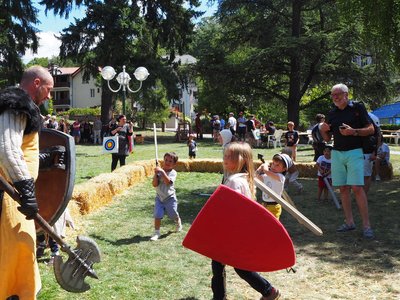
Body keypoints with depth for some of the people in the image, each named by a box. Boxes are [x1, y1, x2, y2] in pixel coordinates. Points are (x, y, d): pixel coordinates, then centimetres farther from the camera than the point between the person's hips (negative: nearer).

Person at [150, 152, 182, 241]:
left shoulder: (173, 172, -10)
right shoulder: (159, 171, -2)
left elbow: (168, 181, -29)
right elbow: (155, 184, -11)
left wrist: (162, 171, -32)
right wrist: (156, 174, -21)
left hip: (170, 197, -2)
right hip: (159, 197, 2)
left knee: (173, 215, 11)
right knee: (157, 215, -10)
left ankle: (178, 224, 44)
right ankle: (156, 232, 1)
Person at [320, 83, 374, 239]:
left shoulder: (358, 108, -2)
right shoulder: (332, 113, 11)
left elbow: (371, 129, -3)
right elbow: (327, 138, 16)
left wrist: (353, 131, -18)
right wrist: (323, 130, -6)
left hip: (354, 152, -5)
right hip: (337, 154, 5)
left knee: (357, 188, -13)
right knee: (343, 188, 5)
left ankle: (366, 225, -9)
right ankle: (349, 222, 11)